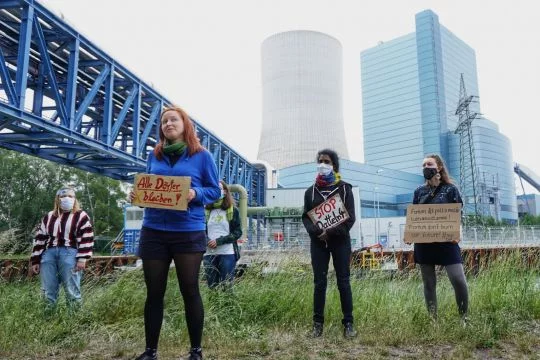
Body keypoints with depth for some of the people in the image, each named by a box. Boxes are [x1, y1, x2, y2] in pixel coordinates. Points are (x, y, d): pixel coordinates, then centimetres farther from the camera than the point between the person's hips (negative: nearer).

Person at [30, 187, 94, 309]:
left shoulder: (81, 216, 5)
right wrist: (35, 261, 12)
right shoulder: (48, 217, 20)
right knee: (48, 290, 6)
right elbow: (40, 239, 18)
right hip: (49, 253, 5)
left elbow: (86, 238, -3)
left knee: (71, 289, -5)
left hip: (69, 253, -5)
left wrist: (82, 258, -12)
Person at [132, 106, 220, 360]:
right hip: (153, 232, 4)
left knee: (190, 291, 4)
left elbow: (215, 191, 0)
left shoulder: (202, 156, 0)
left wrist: (196, 194, -19)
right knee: (154, 292, 9)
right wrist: (137, 195, -5)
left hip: (189, 233, -3)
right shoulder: (153, 155, 11)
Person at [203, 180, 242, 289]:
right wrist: (206, 240, -9)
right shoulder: (206, 211, 10)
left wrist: (219, 241, -12)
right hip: (209, 253, 3)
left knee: (227, 286, -2)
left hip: (227, 253, -2)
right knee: (212, 286, 6)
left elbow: (238, 232, -2)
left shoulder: (232, 210, 4)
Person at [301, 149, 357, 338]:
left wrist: (331, 232, -16)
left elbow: (350, 218, -5)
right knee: (319, 282, 4)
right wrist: (315, 231, -16)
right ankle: (318, 323, 12)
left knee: (343, 282, 2)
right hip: (318, 242, 2)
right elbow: (305, 216, 4)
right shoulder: (311, 191, 9)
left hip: (340, 241, -2)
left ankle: (348, 323, 11)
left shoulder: (344, 189, 1)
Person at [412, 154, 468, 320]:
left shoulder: (450, 189, 2)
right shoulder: (419, 191, 10)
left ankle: (464, 317, 8)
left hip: (446, 241, -3)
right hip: (424, 243, 3)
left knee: (458, 280, -12)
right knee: (428, 283, 7)